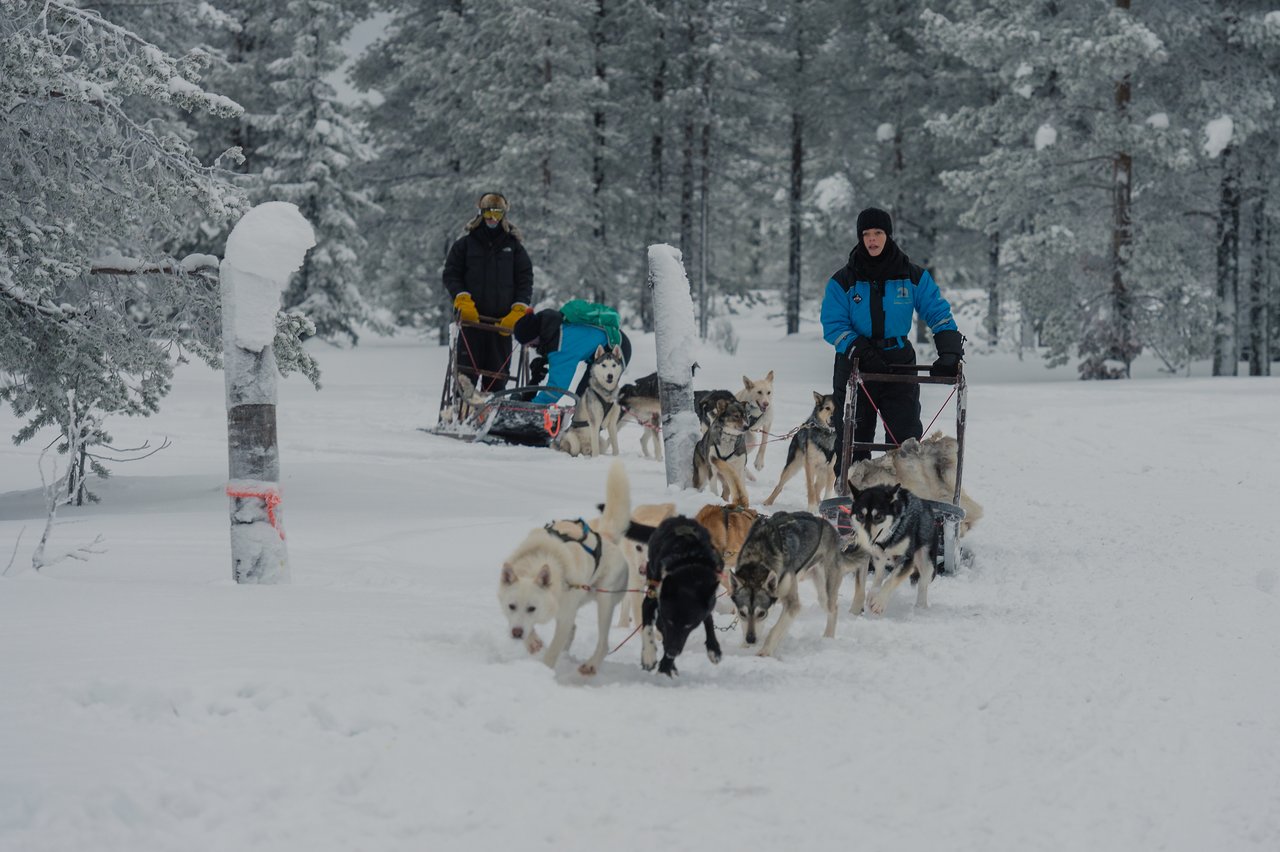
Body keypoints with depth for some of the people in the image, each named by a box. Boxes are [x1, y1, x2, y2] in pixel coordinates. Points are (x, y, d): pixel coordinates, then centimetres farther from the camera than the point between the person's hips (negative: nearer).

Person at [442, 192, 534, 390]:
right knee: (466, 370, -5)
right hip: (471, 317, -1)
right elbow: (451, 274, 7)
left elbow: (525, 280, 8)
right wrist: (462, 299, -10)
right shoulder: (465, 244, 9)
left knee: (497, 374, 1)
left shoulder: (513, 246, 11)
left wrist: (518, 311, -6)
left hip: (503, 321, 1)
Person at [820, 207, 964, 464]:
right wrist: (862, 352, -22)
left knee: (906, 442, -6)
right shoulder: (843, 280, -1)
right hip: (854, 367, 0)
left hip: (899, 366, 0)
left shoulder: (913, 276, 2)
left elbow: (938, 314, 1)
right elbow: (833, 326, -7)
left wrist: (950, 350, -17)